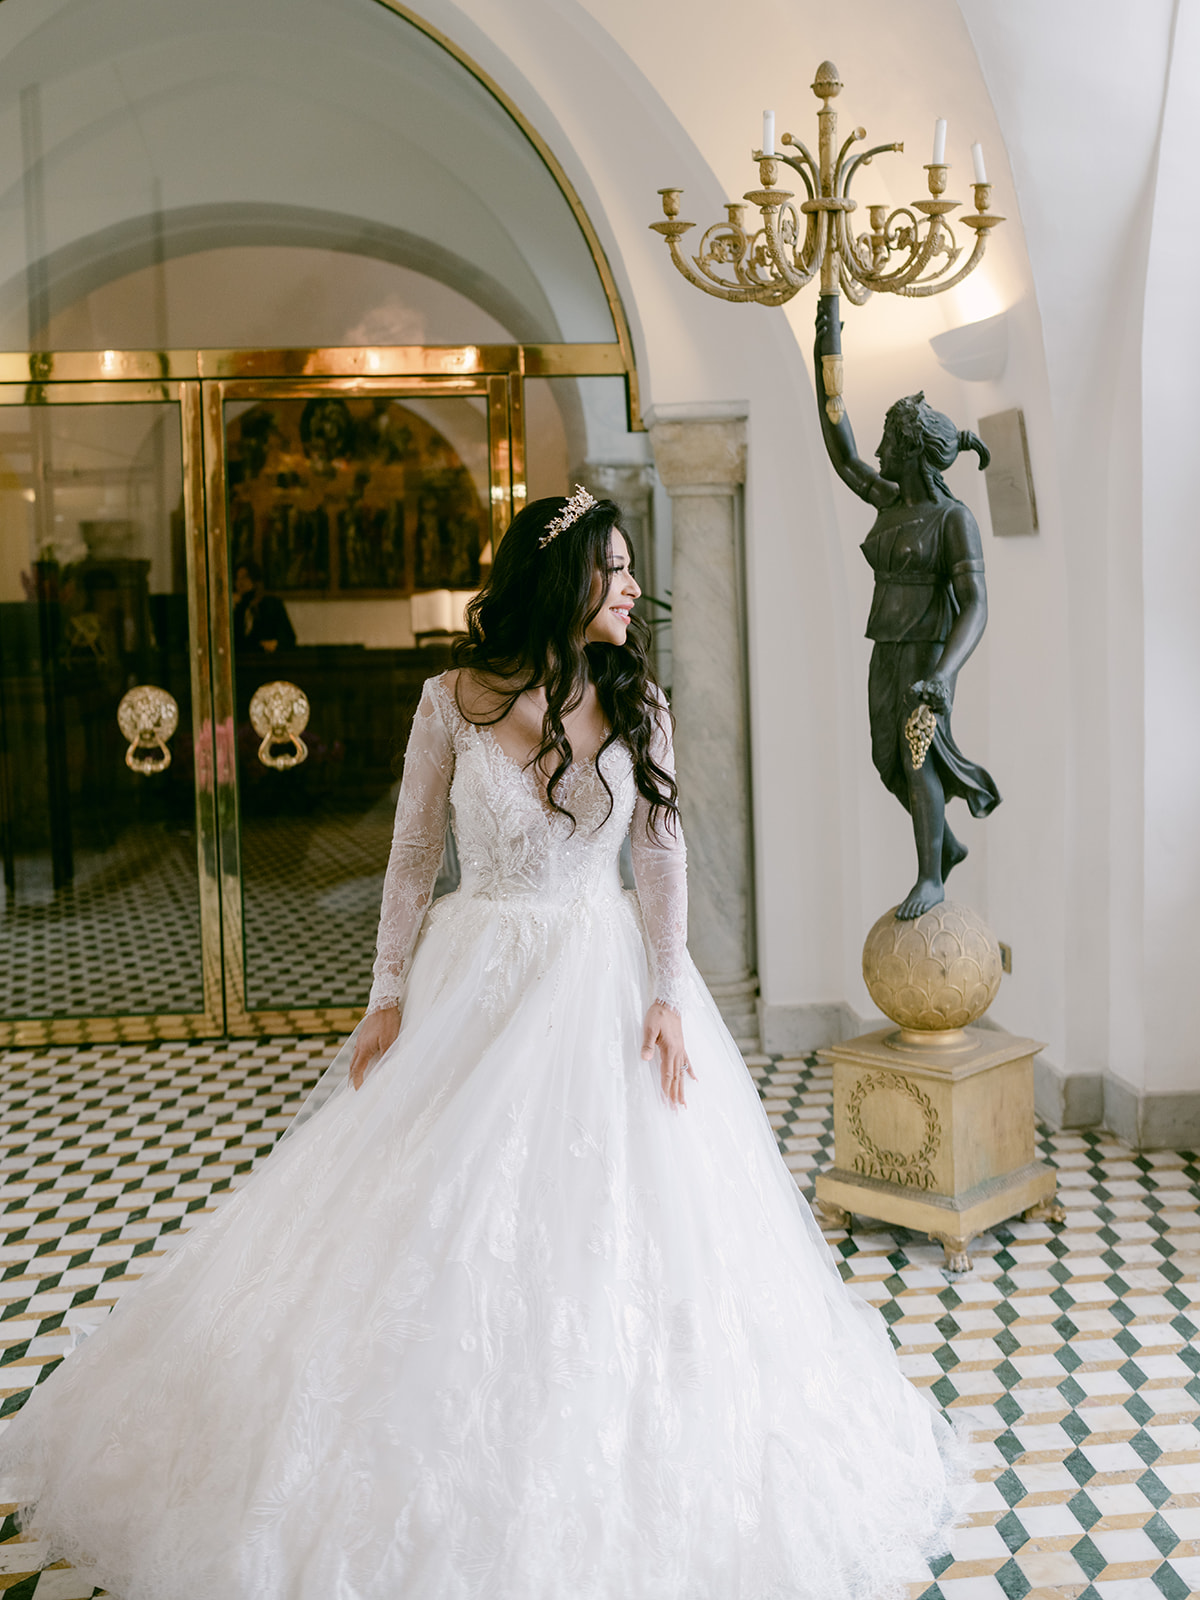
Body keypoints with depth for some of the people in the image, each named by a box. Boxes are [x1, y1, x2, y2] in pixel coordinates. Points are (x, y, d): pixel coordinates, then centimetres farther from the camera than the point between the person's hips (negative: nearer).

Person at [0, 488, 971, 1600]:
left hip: (605, 981, 1)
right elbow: (412, 854, 1)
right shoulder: (455, 701, -4)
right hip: (477, 978, -1)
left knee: (609, 1233, 4)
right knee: (442, 1233, 6)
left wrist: (667, 996, -9)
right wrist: (390, 995, -3)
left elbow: (663, 858, 0)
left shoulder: (638, 705, 0)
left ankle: (606, 1491, 25)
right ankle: (442, 1489, 26)